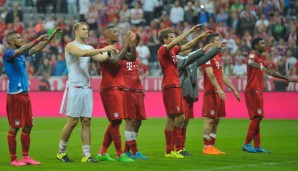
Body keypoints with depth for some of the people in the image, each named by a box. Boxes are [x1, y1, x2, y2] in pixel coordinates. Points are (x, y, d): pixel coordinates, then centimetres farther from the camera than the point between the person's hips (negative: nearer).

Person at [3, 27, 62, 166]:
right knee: (14, 128, -4)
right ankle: (13, 159, 1)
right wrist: (38, 39, -32)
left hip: (25, 95, 9)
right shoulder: (8, 54, -10)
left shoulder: (21, 54, 14)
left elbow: (37, 49, 20)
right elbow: (20, 50, -29)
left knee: (28, 126, 8)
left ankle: (25, 157, 14)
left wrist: (52, 36, 15)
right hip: (15, 95, -8)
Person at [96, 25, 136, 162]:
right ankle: (120, 154, -4)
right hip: (110, 89, -9)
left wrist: (132, 43, 2)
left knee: (115, 121, 10)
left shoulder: (115, 48, 18)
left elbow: (132, 58, 14)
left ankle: (102, 153, 14)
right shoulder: (102, 48, -10)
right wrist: (125, 44, -16)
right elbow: (115, 60, -23)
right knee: (116, 121, -8)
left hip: (118, 88, 9)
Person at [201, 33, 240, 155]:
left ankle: (211, 146, 12)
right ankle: (207, 147, -6)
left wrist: (233, 89, 21)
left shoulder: (218, 57, 20)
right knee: (209, 119, -8)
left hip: (219, 92, 9)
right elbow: (210, 74, -19)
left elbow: (223, 75, 23)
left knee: (216, 119, 8)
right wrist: (219, 89, -27)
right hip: (211, 92, -9)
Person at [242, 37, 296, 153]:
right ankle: (247, 144, -8)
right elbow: (250, 62, -34)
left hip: (258, 91, 9)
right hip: (252, 91, -9)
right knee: (257, 117, -11)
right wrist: (261, 67, -52)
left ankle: (257, 146, 10)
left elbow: (270, 72, 31)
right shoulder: (252, 55, -9)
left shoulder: (262, 59, 20)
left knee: (257, 117, 8)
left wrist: (286, 78, 33)